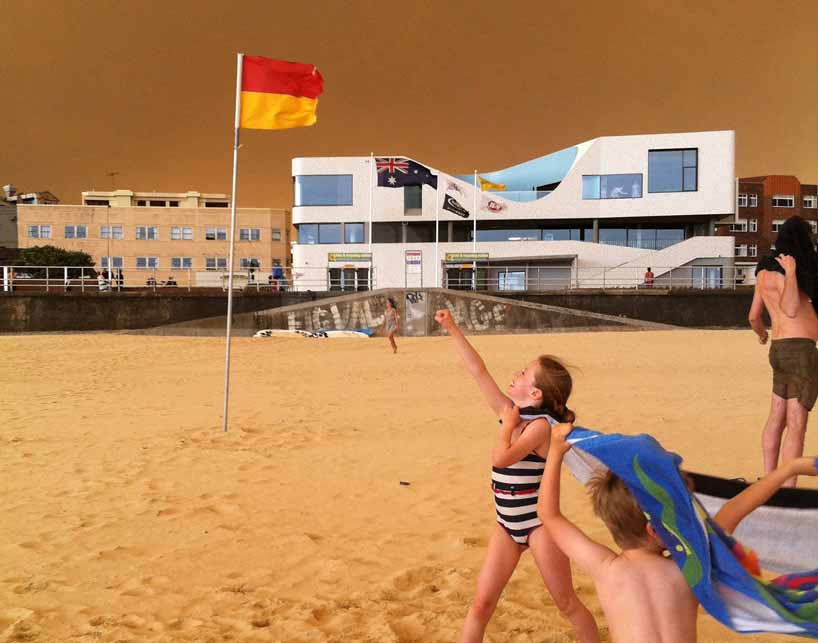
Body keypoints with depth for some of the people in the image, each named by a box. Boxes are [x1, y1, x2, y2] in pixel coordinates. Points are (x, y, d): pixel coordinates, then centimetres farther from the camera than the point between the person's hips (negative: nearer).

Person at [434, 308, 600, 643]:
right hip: (507, 525, 6)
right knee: (482, 602, 5)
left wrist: (509, 423, -16)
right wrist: (453, 330, -1)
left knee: (567, 603, 8)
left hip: (538, 523, -6)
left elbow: (500, 458, -32)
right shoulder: (511, 412, 0)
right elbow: (478, 370, 0)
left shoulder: (542, 424, -19)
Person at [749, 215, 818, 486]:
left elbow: (754, 315, 19)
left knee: (777, 418, 14)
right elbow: (791, 310, -27)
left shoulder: (765, 271, 12)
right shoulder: (781, 272, -13)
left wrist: (761, 334, 38)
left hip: (781, 349, 9)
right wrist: (791, 274, -25)